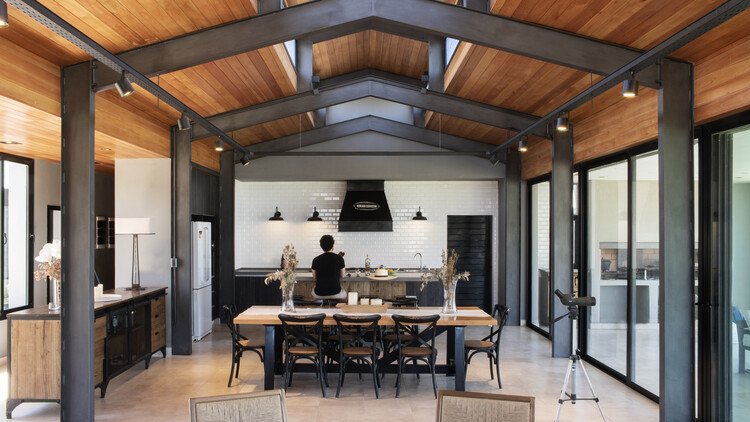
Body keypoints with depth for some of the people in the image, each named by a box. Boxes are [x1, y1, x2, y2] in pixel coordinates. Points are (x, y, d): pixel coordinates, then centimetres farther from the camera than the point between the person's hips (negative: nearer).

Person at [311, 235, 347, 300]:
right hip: (336, 294, -1)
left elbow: (314, 277, 8)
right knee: (344, 293, 35)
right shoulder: (339, 258, -9)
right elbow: (342, 275, 6)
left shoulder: (316, 260, -5)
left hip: (319, 295, 1)